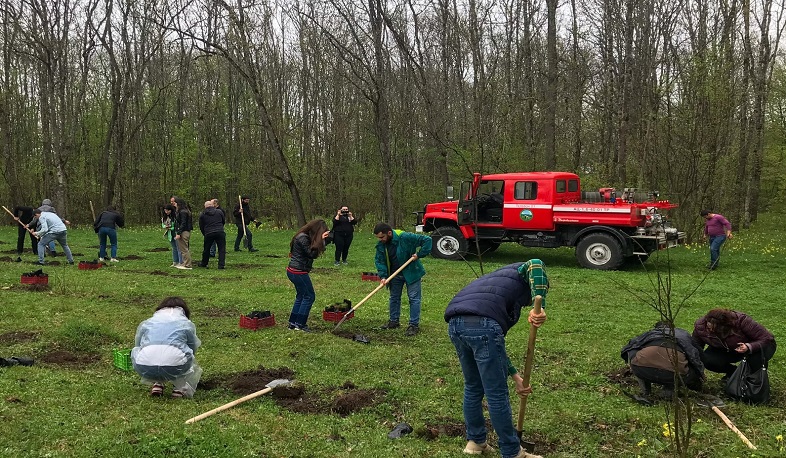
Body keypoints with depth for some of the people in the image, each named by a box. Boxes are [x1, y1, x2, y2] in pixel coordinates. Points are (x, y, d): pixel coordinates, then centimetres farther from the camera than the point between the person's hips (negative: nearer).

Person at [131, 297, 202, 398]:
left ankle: (156, 383, 20)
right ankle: (182, 389, 7)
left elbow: (137, 346, 42)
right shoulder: (188, 324, 25)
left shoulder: (145, 323, 30)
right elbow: (193, 349, 34)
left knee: (135, 351, 34)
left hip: (144, 369, 1)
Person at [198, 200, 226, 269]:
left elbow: (201, 227, 11)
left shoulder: (202, 214, 7)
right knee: (222, 249, 3)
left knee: (206, 249, 17)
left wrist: (204, 234, 26)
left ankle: (204, 263, 32)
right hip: (220, 232, -1)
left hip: (208, 234, 1)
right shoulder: (219, 211, 7)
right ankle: (221, 265, -4)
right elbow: (223, 222, 18)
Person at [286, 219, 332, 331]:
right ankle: (299, 324, 2)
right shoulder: (303, 238, -19)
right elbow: (312, 254, -21)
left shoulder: (305, 236, 10)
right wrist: (321, 240, -22)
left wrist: (325, 240, 0)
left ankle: (293, 323, 22)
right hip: (298, 272, -10)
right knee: (309, 296, -1)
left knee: (301, 296, 18)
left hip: (293, 271, 10)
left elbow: (313, 253, 10)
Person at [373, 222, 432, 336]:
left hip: (411, 272, -5)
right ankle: (393, 321, 30)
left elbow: (427, 240, -24)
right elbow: (379, 260, -6)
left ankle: (414, 325, 4)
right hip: (394, 274, 5)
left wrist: (419, 255, -25)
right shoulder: (381, 245, -11)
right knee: (394, 297, 15)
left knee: (414, 298, -2)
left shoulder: (405, 237, -28)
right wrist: (383, 276, -18)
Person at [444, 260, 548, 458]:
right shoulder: (521, 274, 23)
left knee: (473, 387, 26)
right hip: (481, 324, -8)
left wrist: (516, 377, 38)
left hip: (455, 324, 8)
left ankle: (475, 441, 40)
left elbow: (494, 347, 37)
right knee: (497, 394, 6)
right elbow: (535, 264, -7)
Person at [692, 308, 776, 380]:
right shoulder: (700, 327, -26)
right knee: (706, 360, -26)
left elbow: (768, 338, -29)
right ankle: (734, 372, 5)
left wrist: (749, 347, -48)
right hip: (726, 351, 3)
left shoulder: (741, 320, -35)